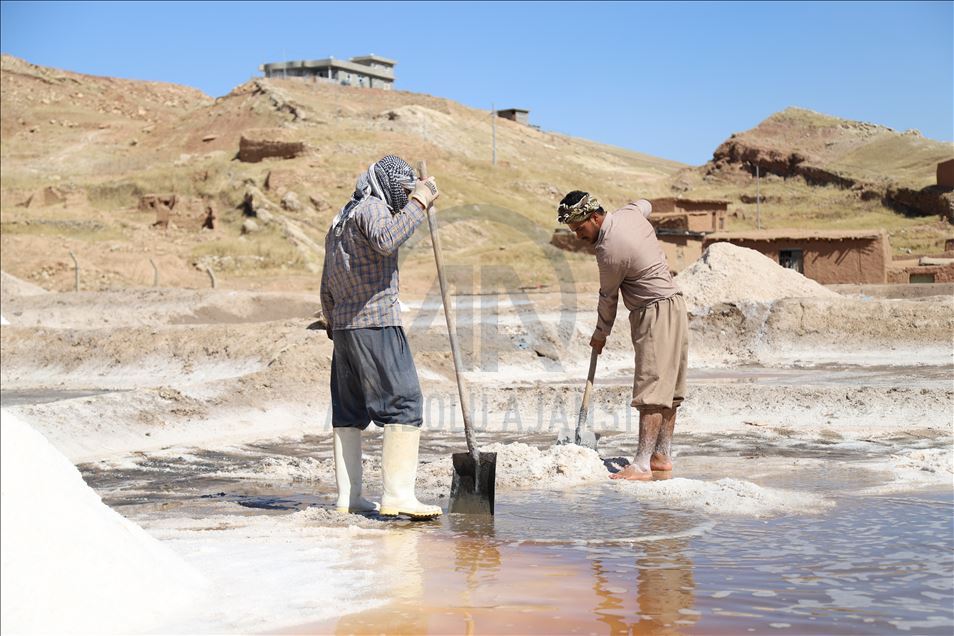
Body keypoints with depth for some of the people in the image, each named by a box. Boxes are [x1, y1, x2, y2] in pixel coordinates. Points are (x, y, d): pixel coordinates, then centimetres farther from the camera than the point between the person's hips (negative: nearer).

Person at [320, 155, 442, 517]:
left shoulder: (340, 219, 25)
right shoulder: (371, 207, -4)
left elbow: (327, 288, 28)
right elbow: (387, 240, -28)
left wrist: (333, 326, 32)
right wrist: (419, 204, -20)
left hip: (343, 325, 10)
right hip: (376, 323, -10)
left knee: (349, 412, 9)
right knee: (404, 404, -10)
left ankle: (348, 498, 9)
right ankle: (397, 495, -17)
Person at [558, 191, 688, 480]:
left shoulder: (609, 251, -21)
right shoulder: (630, 212, 3)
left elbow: (608, 298, -6)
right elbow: (645, 204, 30)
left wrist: (600, 334, 9)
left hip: (656, 313, -10)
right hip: (672, 306, 10)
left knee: (651, 392, -14)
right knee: (667, 389, 13)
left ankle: (642, 465, -17)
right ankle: (662, 455, 19)